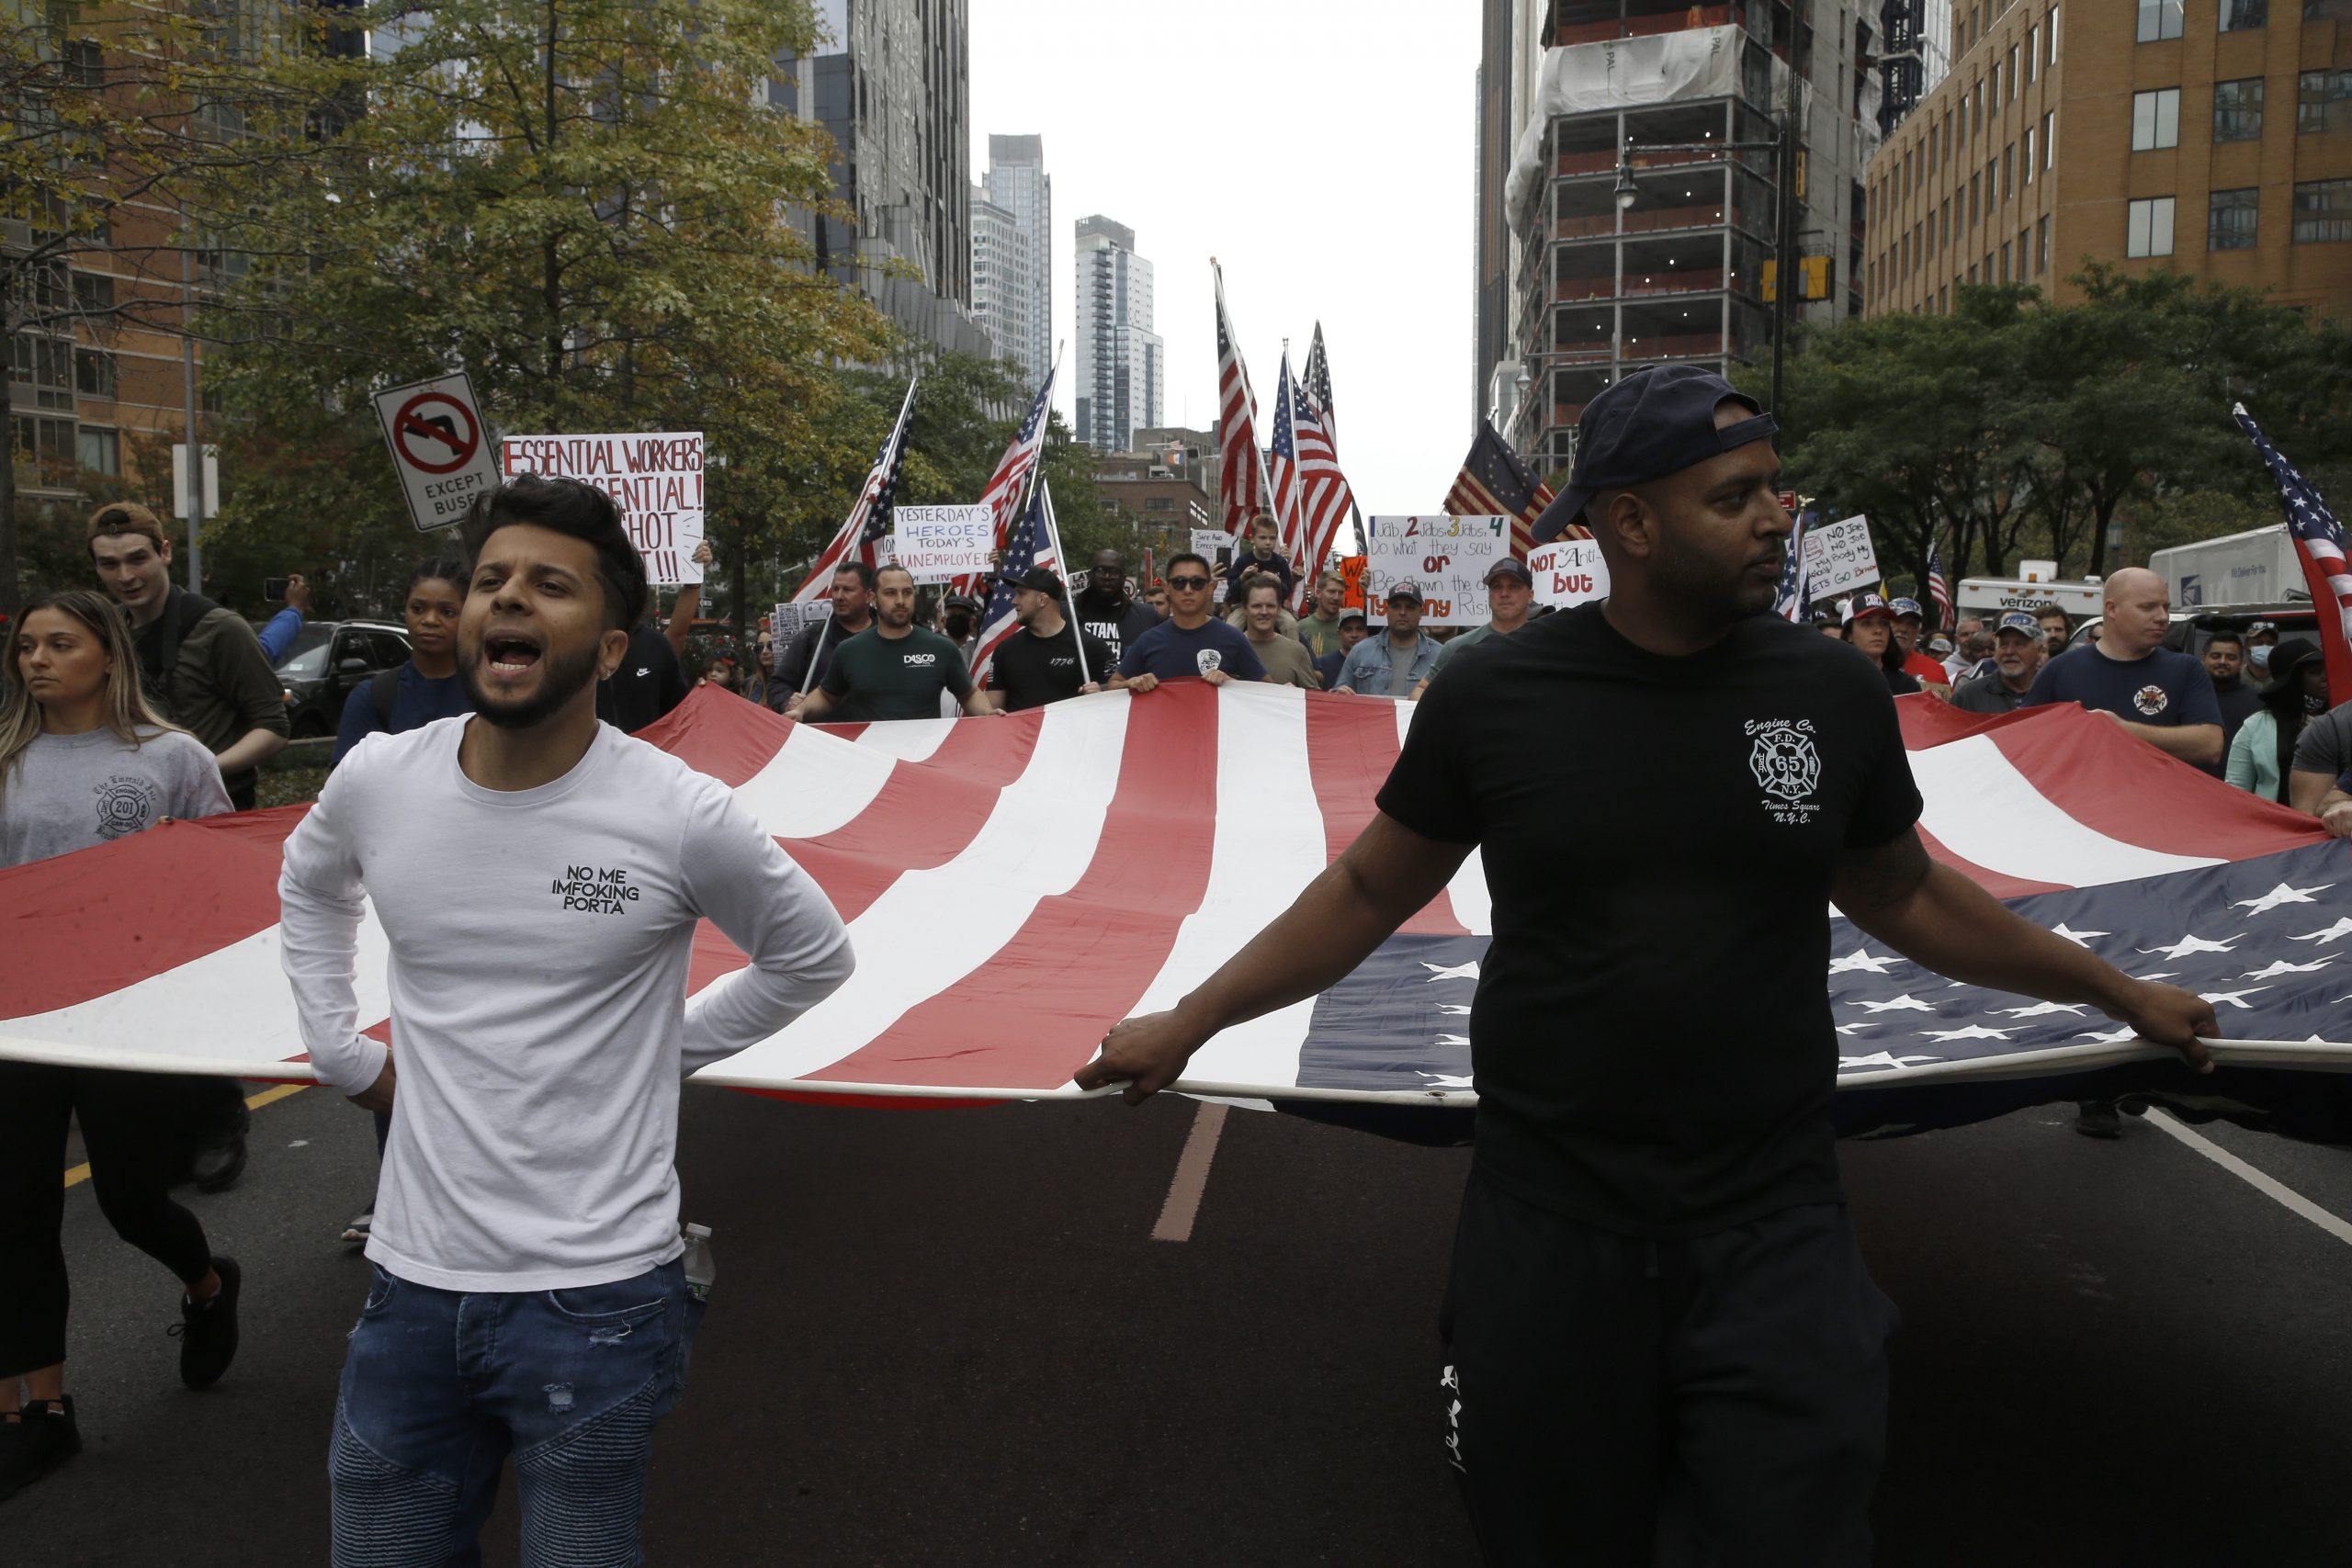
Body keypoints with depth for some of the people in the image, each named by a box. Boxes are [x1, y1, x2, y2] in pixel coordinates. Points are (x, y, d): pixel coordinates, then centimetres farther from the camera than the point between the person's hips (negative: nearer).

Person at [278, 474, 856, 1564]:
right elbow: (309, 892, 22)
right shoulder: (375, 781, -2)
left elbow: (812, 957, 3)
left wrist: (656, 1055, 0)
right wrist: (341, 1053, 12)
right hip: (411, 1280, 4)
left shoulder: (681, 816, -14)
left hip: (595, 1298, -4)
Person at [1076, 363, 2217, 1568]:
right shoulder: (1492, 698, -7)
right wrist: (1186, 1025, 4)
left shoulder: (1834, 696, -1)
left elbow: (1902, 894, 14)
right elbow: (1368, 893, 3)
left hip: (1772, 1230, 1)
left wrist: (2120, 992, 22)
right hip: (1550, 1228, -1)